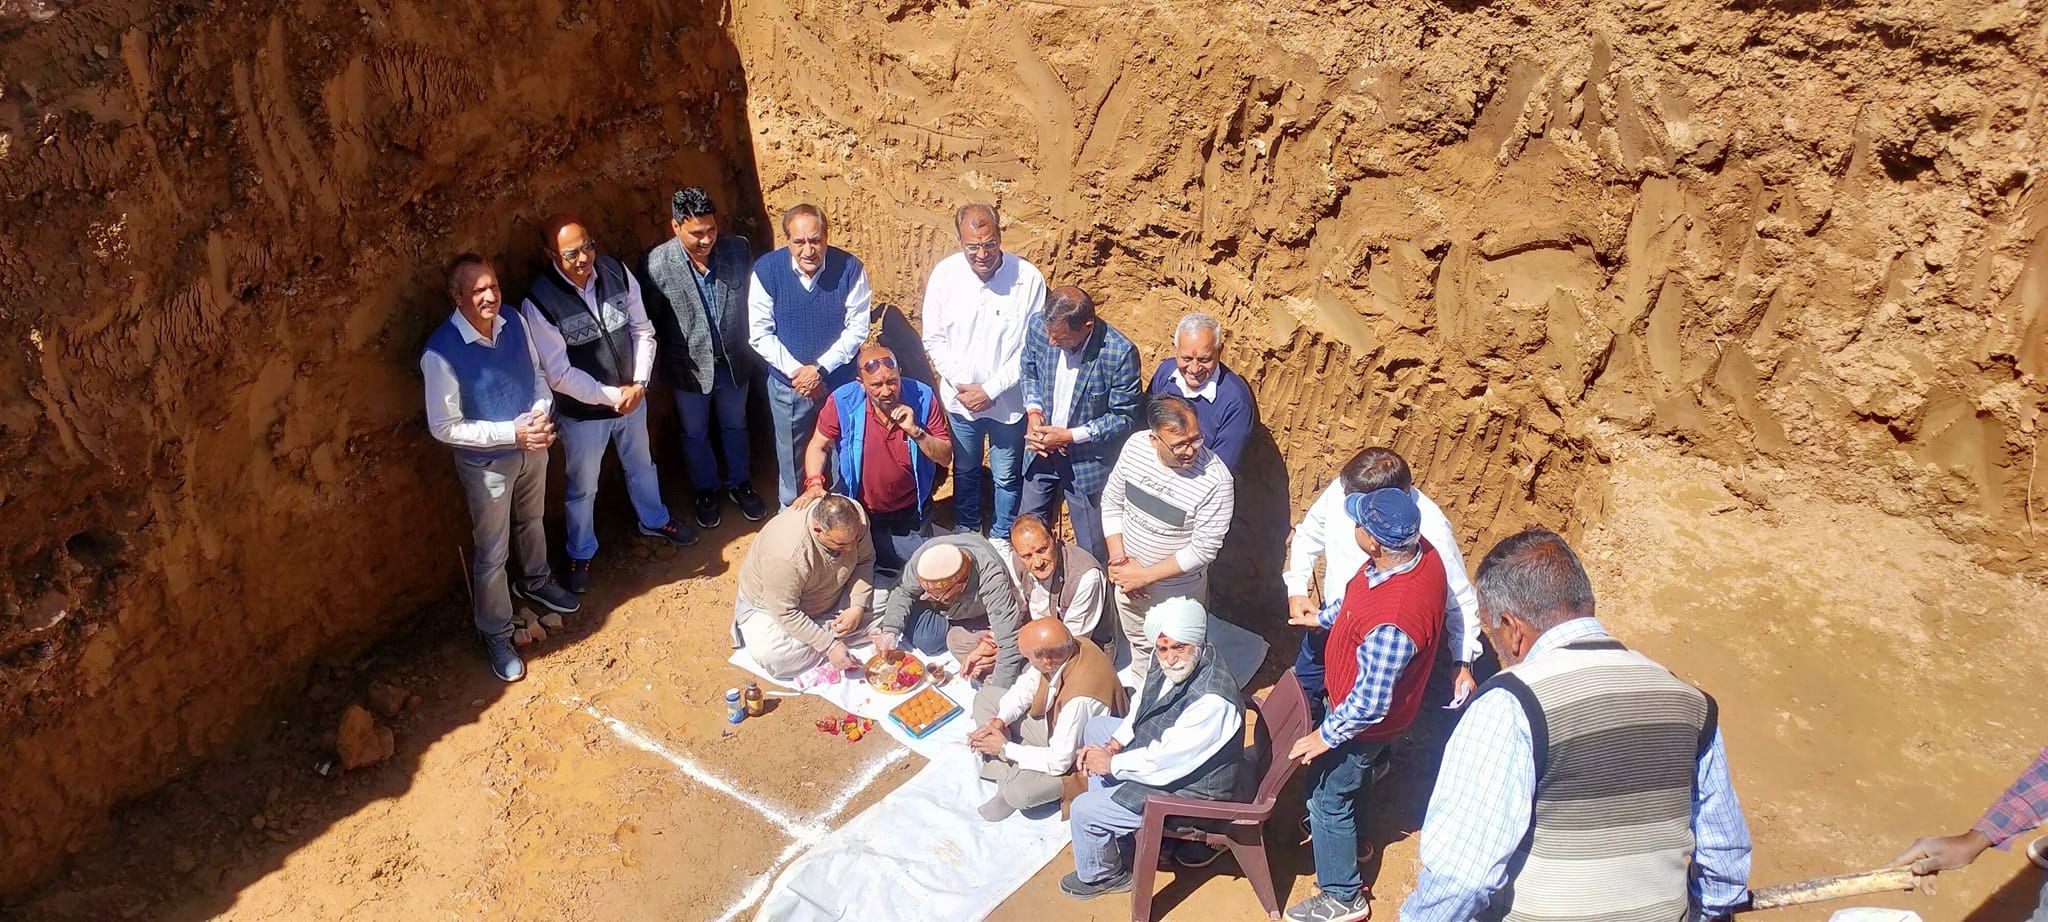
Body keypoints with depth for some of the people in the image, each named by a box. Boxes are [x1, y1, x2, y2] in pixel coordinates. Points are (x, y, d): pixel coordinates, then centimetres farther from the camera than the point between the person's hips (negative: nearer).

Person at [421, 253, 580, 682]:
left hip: (533, 448, 6)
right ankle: (496, 635, 33)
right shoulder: (441, 353, -29)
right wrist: (512, 433, -29)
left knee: (532, 522, 31)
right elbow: (444, 427, -24)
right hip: (486, 463, -5)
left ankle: (535, 582, 60)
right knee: (493, 554, 12)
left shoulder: (513, 321, -13)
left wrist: (543, 410, -17)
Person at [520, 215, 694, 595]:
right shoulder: (540, 303, -26)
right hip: (584, 412, -4)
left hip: (632, 399, 4)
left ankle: (654, 521, 55)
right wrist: (612, 396, -20)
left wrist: (638, 384, -15)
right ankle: (580, 555, 41)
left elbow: (643, 331, -4)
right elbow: (560, 374, -22)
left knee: (641, 465, 28)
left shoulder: (616, 273, -14)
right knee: (583, 488, 17)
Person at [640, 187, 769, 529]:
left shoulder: (738, 249, -16)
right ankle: (706, 490, 44)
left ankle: (738, 483, 47)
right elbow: (650, 322, -11)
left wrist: (755, 351, 2)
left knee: (735, 426, 24)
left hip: (734, 361, 2)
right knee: (695, 433, 20)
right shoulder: (655, 264, -22)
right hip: (690, 366, -2)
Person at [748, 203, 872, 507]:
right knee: (792, 458, 18)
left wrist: (820, 368, -18)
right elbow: (760, 334, -10)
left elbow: (857, 328, -12)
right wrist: (796, 371, -17)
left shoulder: (849, 268, -17)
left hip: (841, 382, 0)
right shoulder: (766, 270, -16)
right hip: (788, 383, 1)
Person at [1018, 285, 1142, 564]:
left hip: (1087, 460, -4)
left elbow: (1124, 417, -18)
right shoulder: (1040, 327, -17)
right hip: (1042, 449, 4)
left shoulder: (1120, 353, -29)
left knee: (1092, 548, 12)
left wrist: (1070, 436, -23)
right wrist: (1033, 412, -13)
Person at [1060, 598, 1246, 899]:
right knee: (1096, 727, 20)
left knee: (1083, 810, -8)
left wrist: (1112, 763, -17)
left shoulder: (1212, 701, -37)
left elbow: (1165, 763, -31)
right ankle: (1108, 828, 30)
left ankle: (1100, 876, 22)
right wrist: (1114, 744, -5)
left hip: (1188, 792, -10)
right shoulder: (1177, 666, -9)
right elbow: (1141, 712, 9)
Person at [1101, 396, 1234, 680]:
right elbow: (1111, 501, -3)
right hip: (1127, 576, 5)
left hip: (1177, 588, -5)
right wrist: (1117, 558, -12)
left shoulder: (1215, 480, -31)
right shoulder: (1135, 446, -17)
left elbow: (1203, 550, -25)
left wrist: (1144, 575, -22)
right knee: (1138, 644, 30)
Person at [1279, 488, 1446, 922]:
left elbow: (1369, 704, -33)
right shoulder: (1418, 549, -19)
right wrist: (1323, 617, 15)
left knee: (1330, 797, 14)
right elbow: (1358, 594, 3)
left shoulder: (1390, 625, -45)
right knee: (1354, 777, 32)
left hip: (1365, 721, -8)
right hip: (1363, 698, 8)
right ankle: (1335, 829, 59)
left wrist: (1326, 736, -18)